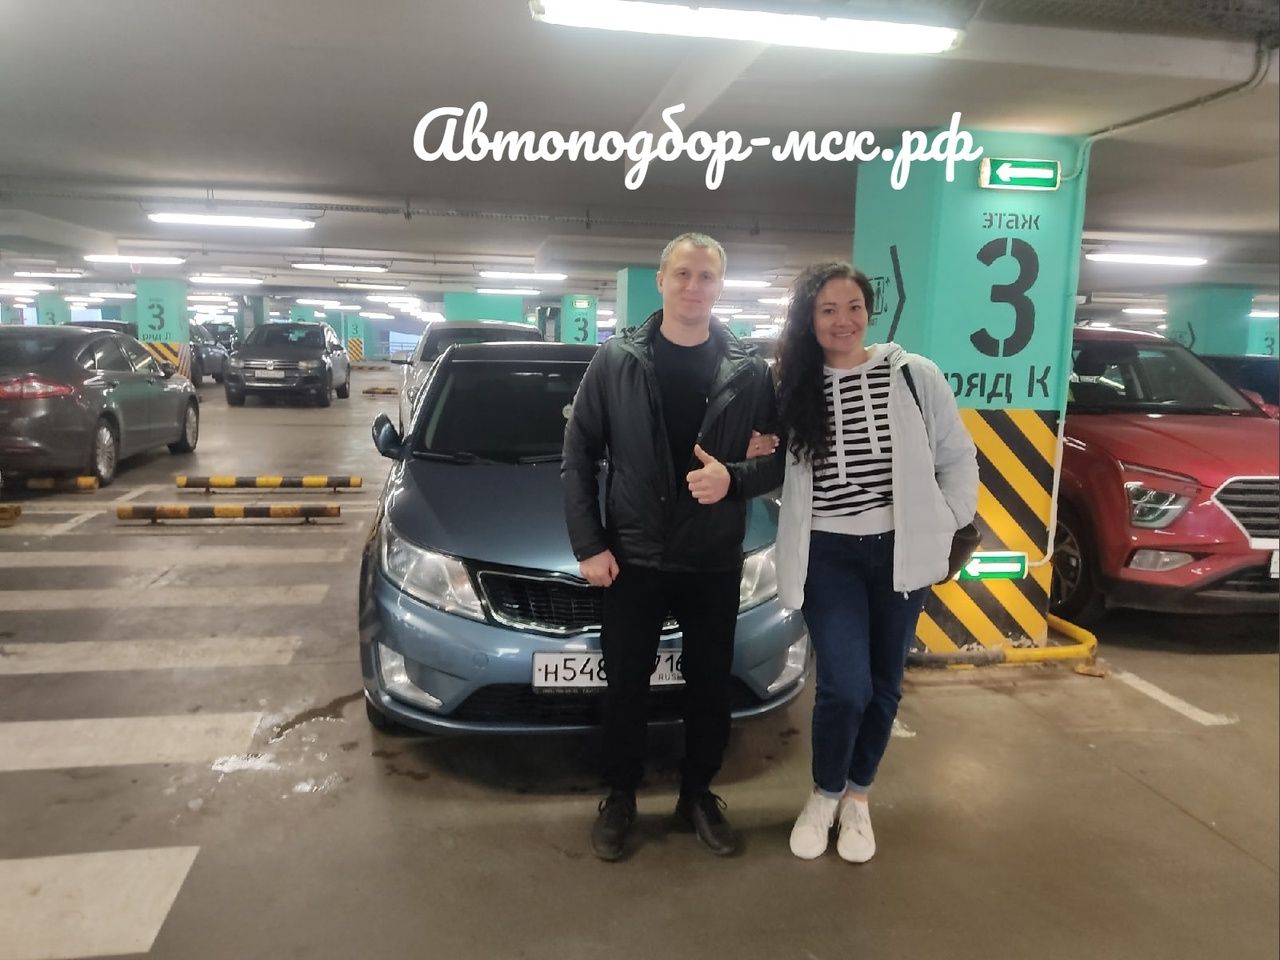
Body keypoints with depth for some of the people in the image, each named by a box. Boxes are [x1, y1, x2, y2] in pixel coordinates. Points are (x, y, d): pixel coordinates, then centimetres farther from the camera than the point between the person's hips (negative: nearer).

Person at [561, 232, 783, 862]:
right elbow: (577, 458, -1)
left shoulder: (748, 371, -1)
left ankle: (698, 797, 35)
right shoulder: (616, 360, -2)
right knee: (625, 687, 11)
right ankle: (619, 799, 32)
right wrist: (588, 546, -7)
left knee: (711, 687, 13)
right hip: (632, 559, -1)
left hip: (715, 563, 1)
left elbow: (778, 462, 3)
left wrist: (734, 478, -18)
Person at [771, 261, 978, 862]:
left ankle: (857, 797, 34)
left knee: (884, 685, 11)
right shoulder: (792, 389, 1)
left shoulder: (915, 376, -3)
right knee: (845, 687, -10)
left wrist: (942, 528, 0)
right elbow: (777, 475, 10)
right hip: (826, 554, -1)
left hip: (899, 551, 1)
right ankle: (824, 795, 19)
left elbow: (957, 459, 4)